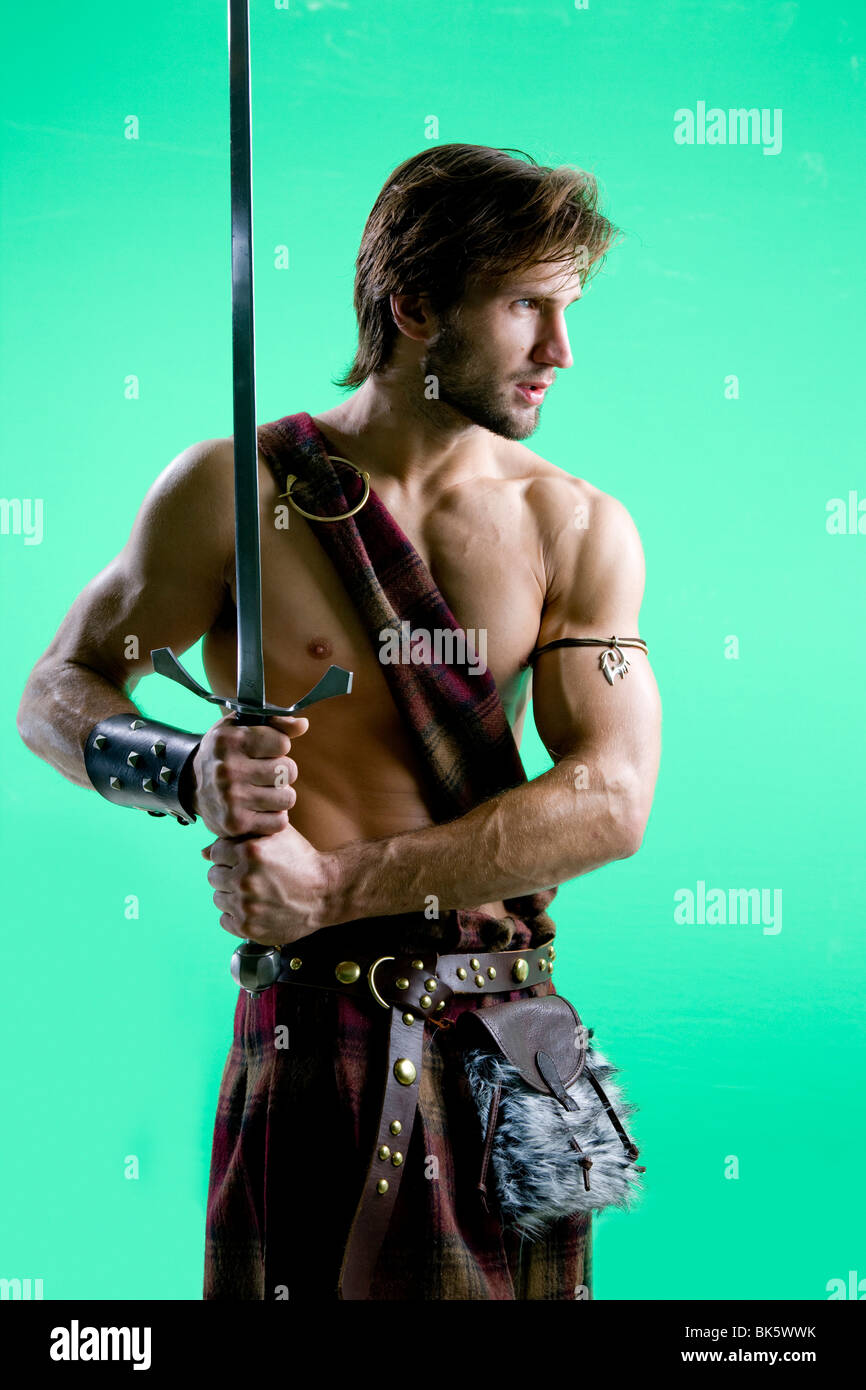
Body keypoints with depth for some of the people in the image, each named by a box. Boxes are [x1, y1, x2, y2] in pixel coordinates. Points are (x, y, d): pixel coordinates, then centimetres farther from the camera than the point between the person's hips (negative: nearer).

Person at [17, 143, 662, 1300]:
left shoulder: (581, 527, 1)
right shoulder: (238, 489, -3)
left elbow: (611, 801, -9)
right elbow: (58, 694, 3)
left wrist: (338, 885, -17)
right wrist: (190, 771, -20)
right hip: (312, 1031, -2)